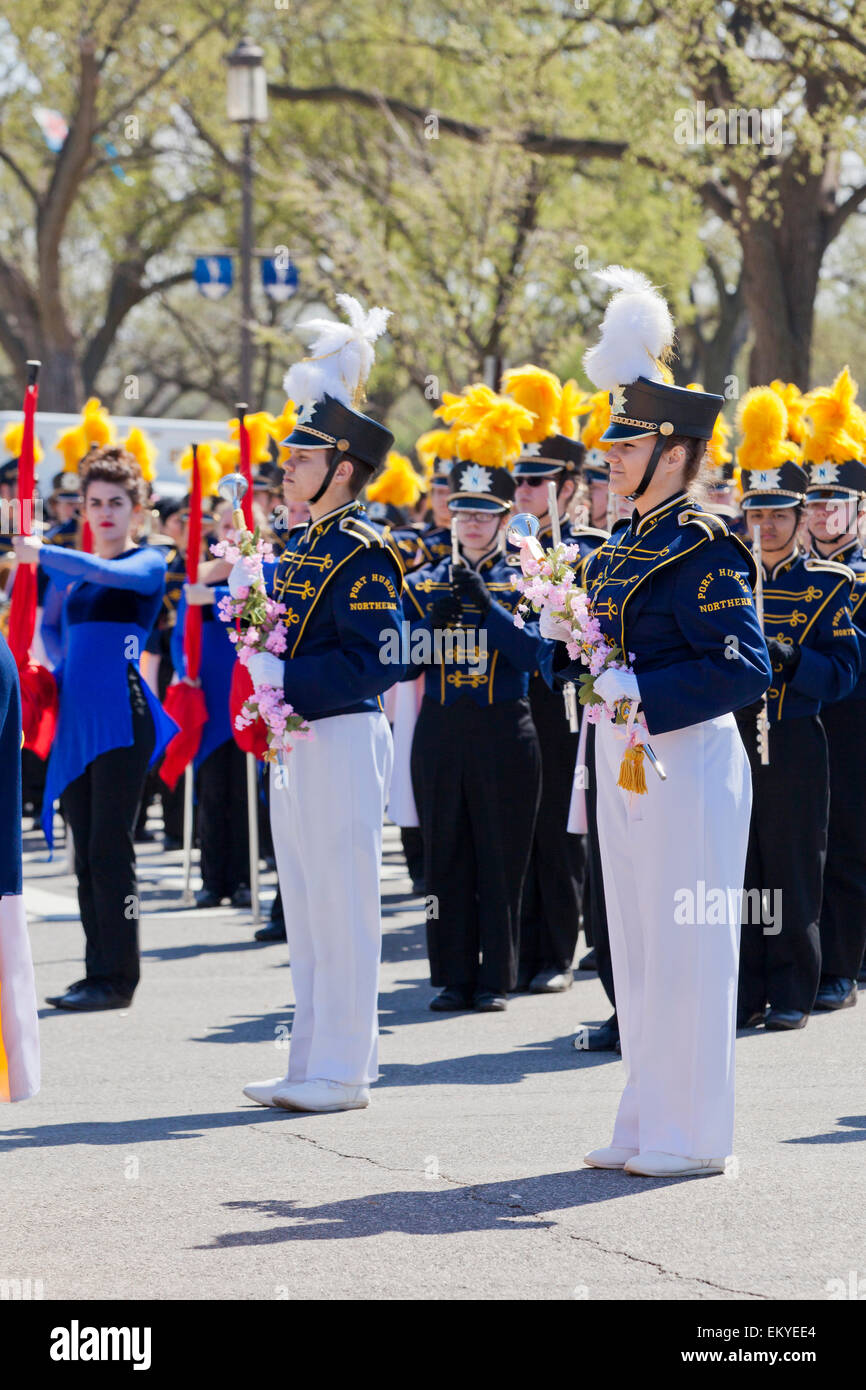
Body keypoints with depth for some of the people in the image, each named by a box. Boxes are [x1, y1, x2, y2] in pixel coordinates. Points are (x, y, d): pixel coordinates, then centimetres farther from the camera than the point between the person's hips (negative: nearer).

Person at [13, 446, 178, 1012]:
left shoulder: (149, 564, -2)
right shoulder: (71, 568, 16)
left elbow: (108, 573, -24)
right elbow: (54, 629, 29)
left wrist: (42, 554, -21)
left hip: (121, 719, -7)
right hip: (77, 720, 7)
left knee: (110, 849, -9)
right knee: (86, 852, 7)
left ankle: (117, 978, -5)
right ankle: (99, 972, 12)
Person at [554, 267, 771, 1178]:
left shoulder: (704, 547, -13)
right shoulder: (625, 547, 13)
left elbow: (743, 668, -20)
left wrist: (640, 692, -22)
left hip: (687, 761, -9)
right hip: (626, 758, 9)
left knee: (687, 947, -3)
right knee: (638, 947, 13)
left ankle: (693, 1135, 3)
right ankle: (648, 1123, 21)